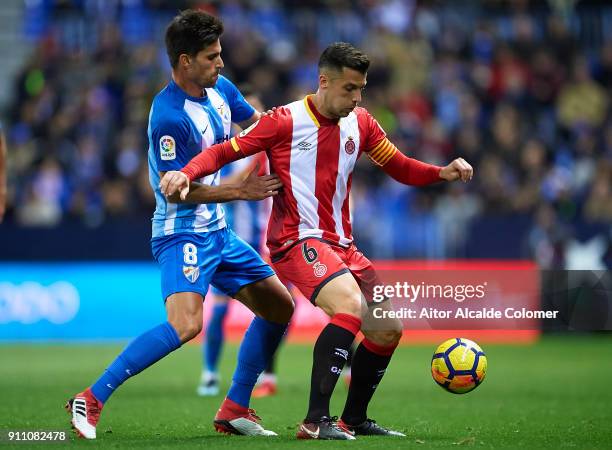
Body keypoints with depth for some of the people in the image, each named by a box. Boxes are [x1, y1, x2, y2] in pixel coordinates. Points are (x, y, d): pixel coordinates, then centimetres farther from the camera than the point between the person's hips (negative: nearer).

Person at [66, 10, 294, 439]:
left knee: (279, 307, 13)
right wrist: (242, 190, -16)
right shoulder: (168, 115, -22)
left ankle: (235, 409, 19)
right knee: (186, 323, -29)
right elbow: (176, 190, -20)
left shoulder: (220, 88, 5)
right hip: (182, 232, -10)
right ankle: (91, 400, -22)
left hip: (217, 230, 10)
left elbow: (259, 125, 23)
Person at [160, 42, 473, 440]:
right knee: (352, 306, -31)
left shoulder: (360, 123, 8)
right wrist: (186, 173, -23)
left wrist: (444, 172, -2)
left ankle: (354, 419, 25)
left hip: (341, 244, 8)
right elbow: (223, 152, -5)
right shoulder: (286, 121, -8)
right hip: (297, 241, -7)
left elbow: (401, 168, 16)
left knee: (388, 330, 6)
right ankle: (315, 421, -30)